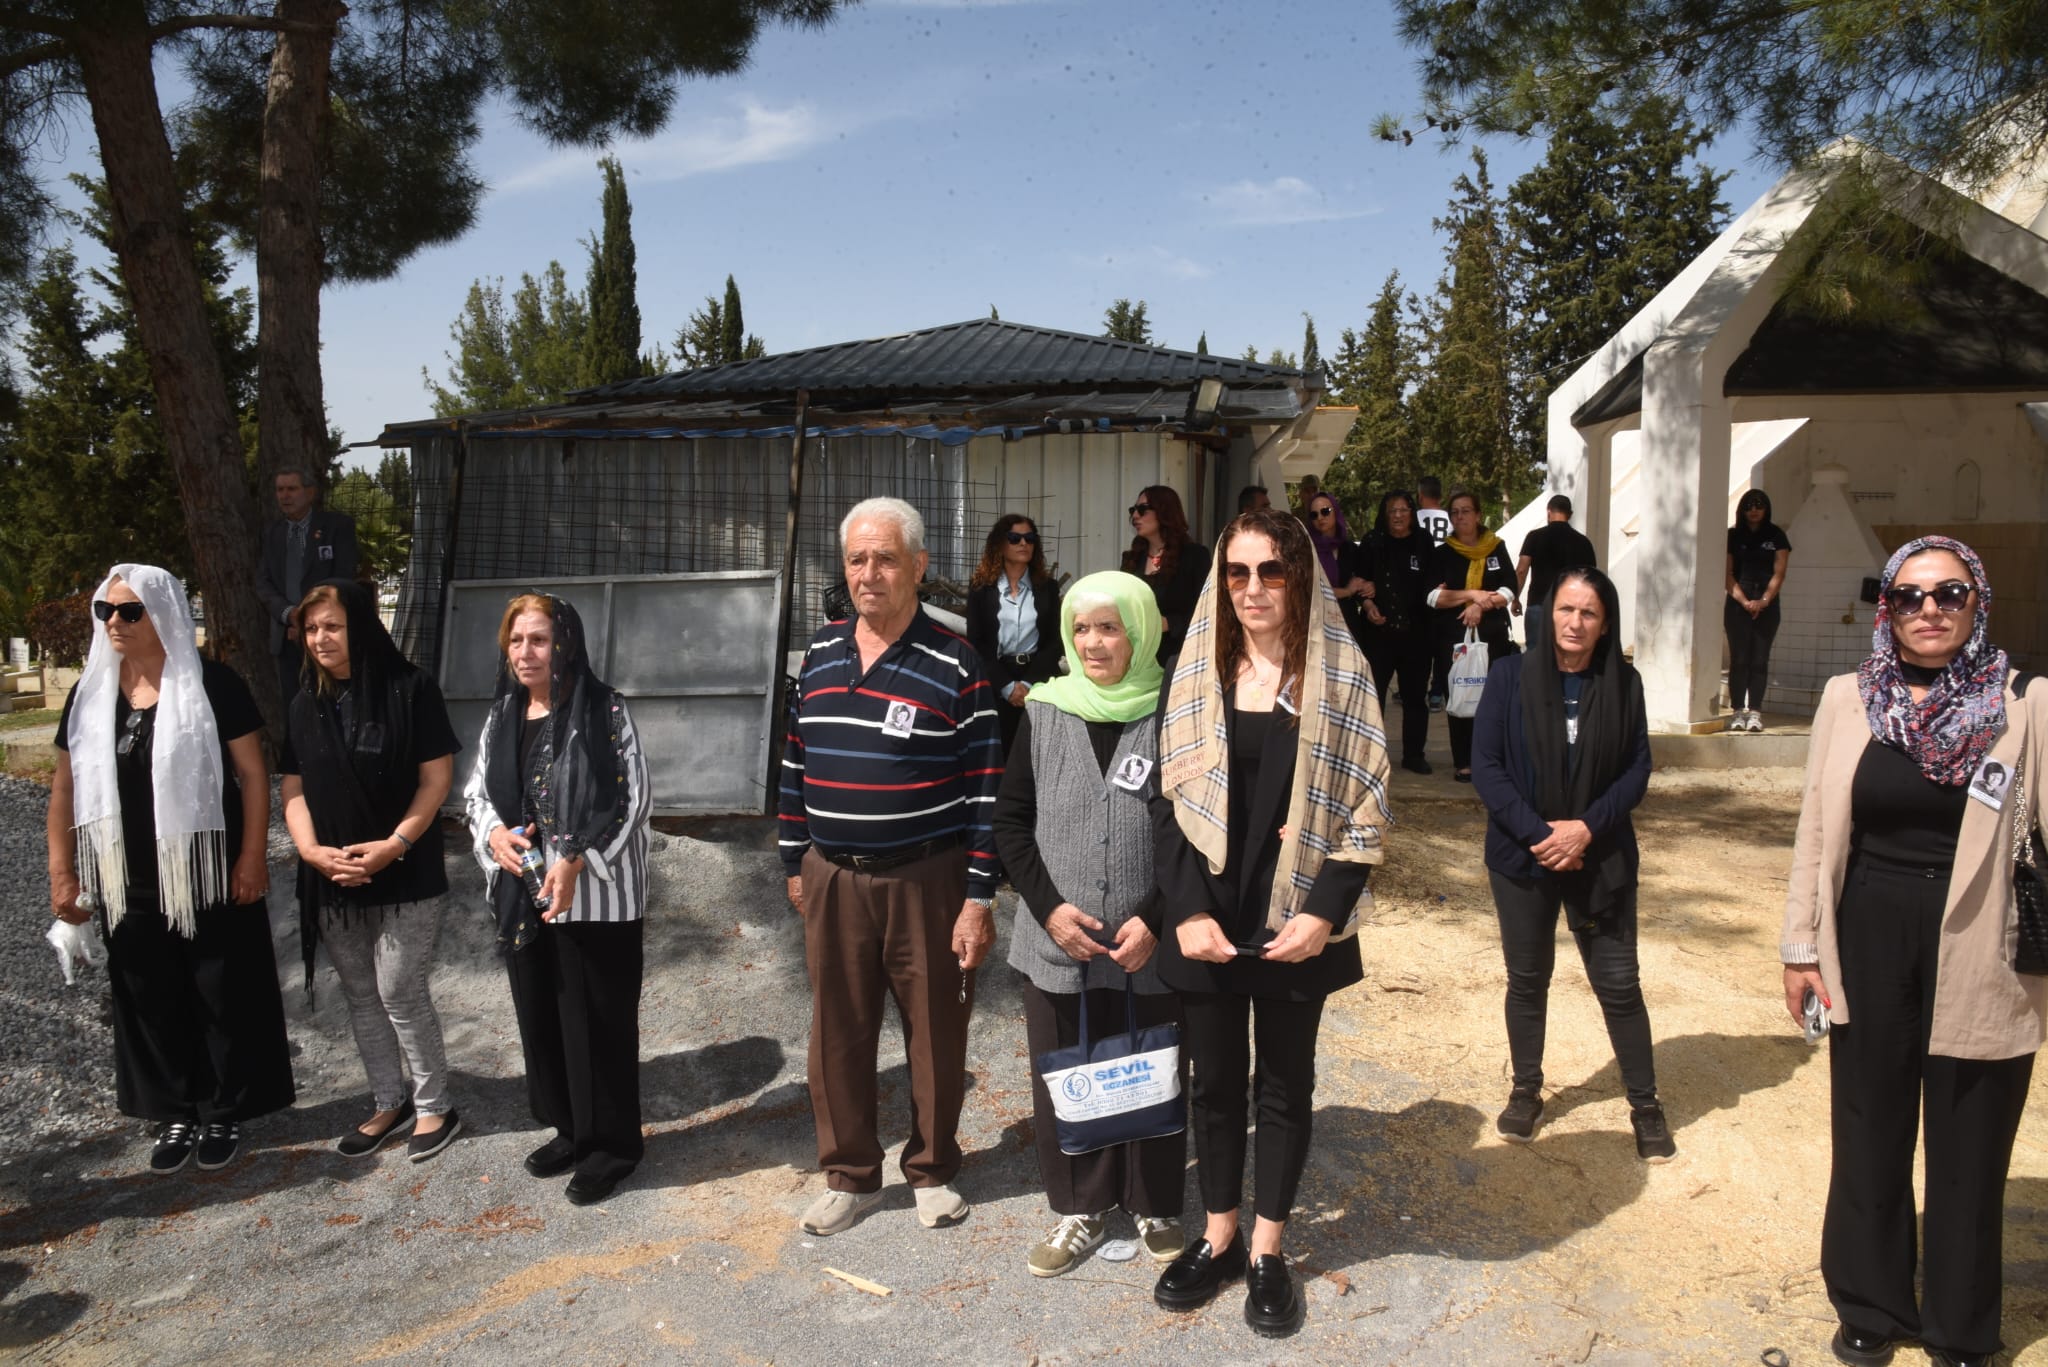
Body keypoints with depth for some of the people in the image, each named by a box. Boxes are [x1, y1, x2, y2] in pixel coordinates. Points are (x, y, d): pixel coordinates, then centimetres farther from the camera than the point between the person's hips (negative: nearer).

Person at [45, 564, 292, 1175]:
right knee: (151, 1001, 13)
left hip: (209, 877, -4)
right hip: (129, 884, 5)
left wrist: (252, 857, -13)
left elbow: (252, 774, -9)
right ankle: (176, 1115, 27)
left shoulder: (212, 684, -9)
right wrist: (62, 872, 6)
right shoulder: (91, 693, 5)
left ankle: (225, 1113, 22)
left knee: (223, 998, 6)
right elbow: (66, 785, 10)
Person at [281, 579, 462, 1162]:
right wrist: (311, 850, -8)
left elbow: (437, 778, -11)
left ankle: (434, 1106, 15)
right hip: (332, 882, 6)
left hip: (406, 878, -5)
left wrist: (394, 845, -18)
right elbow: (294, 789, 8)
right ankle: (389, 1102, 29)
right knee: (360, 996, 13)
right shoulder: (307, 702, 7)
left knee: (400, 993, -3)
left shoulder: (410, 688, -9)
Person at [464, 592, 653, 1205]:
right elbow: (477, 790, 16)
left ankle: (612, 1143, 19)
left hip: (595, 894, -7)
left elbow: (632, 796, -14)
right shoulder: (502, 716, 9)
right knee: (539, 1013, 15)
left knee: (597, 1018, 2)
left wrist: (574, 862, -21)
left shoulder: (603, 710, -11)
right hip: (522, 892, 7)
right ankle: (571, 1130, 34)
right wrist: (494, 833, -6)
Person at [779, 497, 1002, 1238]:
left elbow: (984, 788, -10)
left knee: (936, 1031, 9)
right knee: (837, 1031, 12)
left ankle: (932, 1170, 30)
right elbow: (797, 765, 14)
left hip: (926, 881, -4)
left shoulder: (953, 665, -9)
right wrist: (795, 864, 14)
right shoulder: (820, 655, 6)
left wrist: (979, 899, -12)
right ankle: (851, 1174, 30)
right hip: (833, 880, 4)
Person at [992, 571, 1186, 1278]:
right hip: (1058, 943, 2)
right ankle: (1082, 1208, 31)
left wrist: (1156, 920, -13)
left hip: (1151, 947, -2)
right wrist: (1049, 907, -8)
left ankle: (1157, 1208, 32)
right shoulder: (1044, 713, 1)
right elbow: (1011, 820, 4)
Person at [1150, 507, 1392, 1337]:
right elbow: (1168, 802, -1)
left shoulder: (1339, 678, -4)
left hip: (1296, 925, -1)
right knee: (1214, 1080, 14)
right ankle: (1218, 1238, 31)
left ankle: (1268, 1251, 28)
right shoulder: (1197, 676, 0)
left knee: (1284, 1084, 12)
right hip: (1206, 921, 2)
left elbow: (1362, 808, -5)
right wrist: (1188, 911, -11)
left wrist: (1322, 913, -14)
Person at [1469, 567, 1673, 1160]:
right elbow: (1486, 766, -10)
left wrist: (1586, 828, -17)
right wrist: (1538, 833, -18)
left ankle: (1645, 1105, 21)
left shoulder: (1623, 683, -3)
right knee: (1527, 979, 13)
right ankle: (1526, 1091, 30)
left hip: (1602, 859, 0)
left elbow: (1637, 770, -3)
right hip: (1522, 856, 0)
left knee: (1618, 985, 4)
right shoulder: (1510, 677, -8)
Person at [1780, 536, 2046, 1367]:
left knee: (1969, 1148, 13)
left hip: (1980, 956, -2)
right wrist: (1801, 945, 4)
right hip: (1870, 946, 2)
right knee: (1869, 1135, 15)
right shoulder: (1847, 698, 1)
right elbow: (1815, 831, 4)